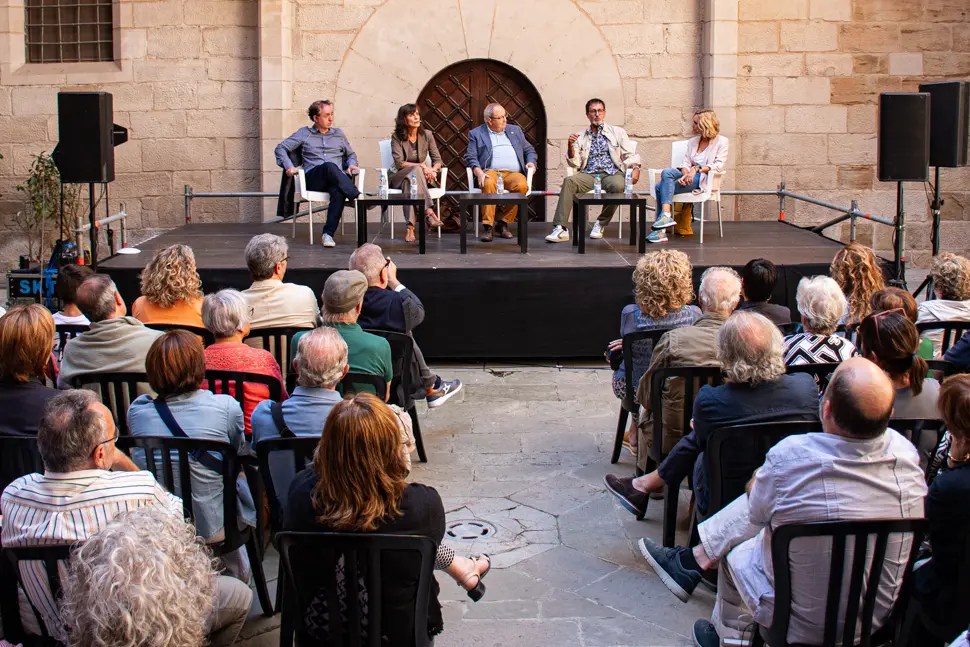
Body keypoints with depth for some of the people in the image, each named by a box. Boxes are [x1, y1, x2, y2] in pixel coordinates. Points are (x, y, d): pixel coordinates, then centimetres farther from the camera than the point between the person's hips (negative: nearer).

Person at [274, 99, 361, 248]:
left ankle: (328, 234, -41)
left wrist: (352, 164, 10)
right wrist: (289, 166, -4)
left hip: (336, 179, 2)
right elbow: (280, 148, 14)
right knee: (330, 166, -38)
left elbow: (351, 154, 34)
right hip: (313, 178, -2)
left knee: (338, 191, -38)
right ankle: (358, 197, -43)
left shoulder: (338, 134, 26)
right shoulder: (304, 133, 19)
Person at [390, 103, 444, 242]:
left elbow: (437, 160, 2)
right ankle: (428, 212, -47)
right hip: (399, 177, -2)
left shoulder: (427, 135, 3)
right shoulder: (397, 137, -6)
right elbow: (399, 163, -15)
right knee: (416, 170, -36)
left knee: (408, 182, -36)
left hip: (420, 177, 2)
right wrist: (422, 166, -25)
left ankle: (410, 227, -48)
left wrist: (432, 170, -22)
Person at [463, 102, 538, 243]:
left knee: (522, 185, -33)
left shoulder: (515, 130, 25)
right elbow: (470, 157, 6)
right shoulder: (476, 134, 15)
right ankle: (488, 227, -35)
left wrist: (531, 162, 6)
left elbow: (529, 150, 28)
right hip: (490, 172, -2)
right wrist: (479, 173, -13)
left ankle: (503, 223, -19)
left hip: (513, 173, 3)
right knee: (489, 184, -39)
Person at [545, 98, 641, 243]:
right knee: (569, 181, -30)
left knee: (617, 185, -37)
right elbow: (574, 163, 12)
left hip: (612, 173, -1)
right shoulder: (581, 137, 19)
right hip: (589, 175, 1)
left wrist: (635, 168, -11)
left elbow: (630, 155, 11)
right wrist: (570, 146, -6)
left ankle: (601, 224, -15)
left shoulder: (617, 132, 16)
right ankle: (560, 229, -36)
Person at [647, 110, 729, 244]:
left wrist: (697, 168, -20)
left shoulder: (721, 141, 5)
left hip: (704, 179, -6)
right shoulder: (693, 141, 23)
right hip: (689, 177, 6)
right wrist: (685, 175, -12)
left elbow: (719, 165, -7)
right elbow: (686, 163, 12)